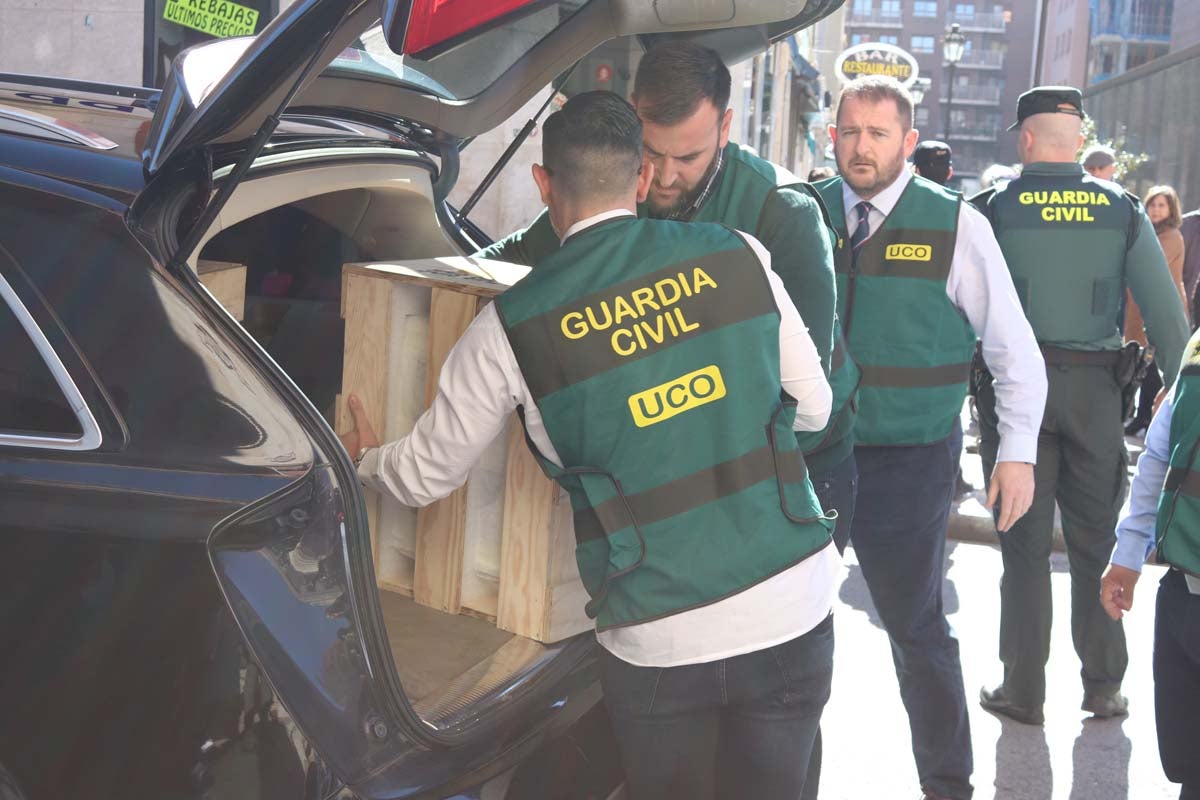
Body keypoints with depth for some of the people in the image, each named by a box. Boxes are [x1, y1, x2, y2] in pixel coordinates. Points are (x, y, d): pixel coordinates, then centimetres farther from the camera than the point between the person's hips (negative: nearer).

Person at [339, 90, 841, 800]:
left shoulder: (512, 327, -5)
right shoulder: (739, 256, -1)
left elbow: (426, 475, 7)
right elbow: (814, 406, 9)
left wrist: (366, 458, 30)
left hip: (658, 642, -2)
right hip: (794, 609, 2)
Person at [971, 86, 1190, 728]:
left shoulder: (993, 208, -4)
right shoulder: (1121, 209, 1)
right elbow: (1164, 309, -2)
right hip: (1094, 386, 2)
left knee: (1025, 544, 6)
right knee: (1096, 541, 13)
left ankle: (1023, 691, 12)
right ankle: (1104, 686, 21)